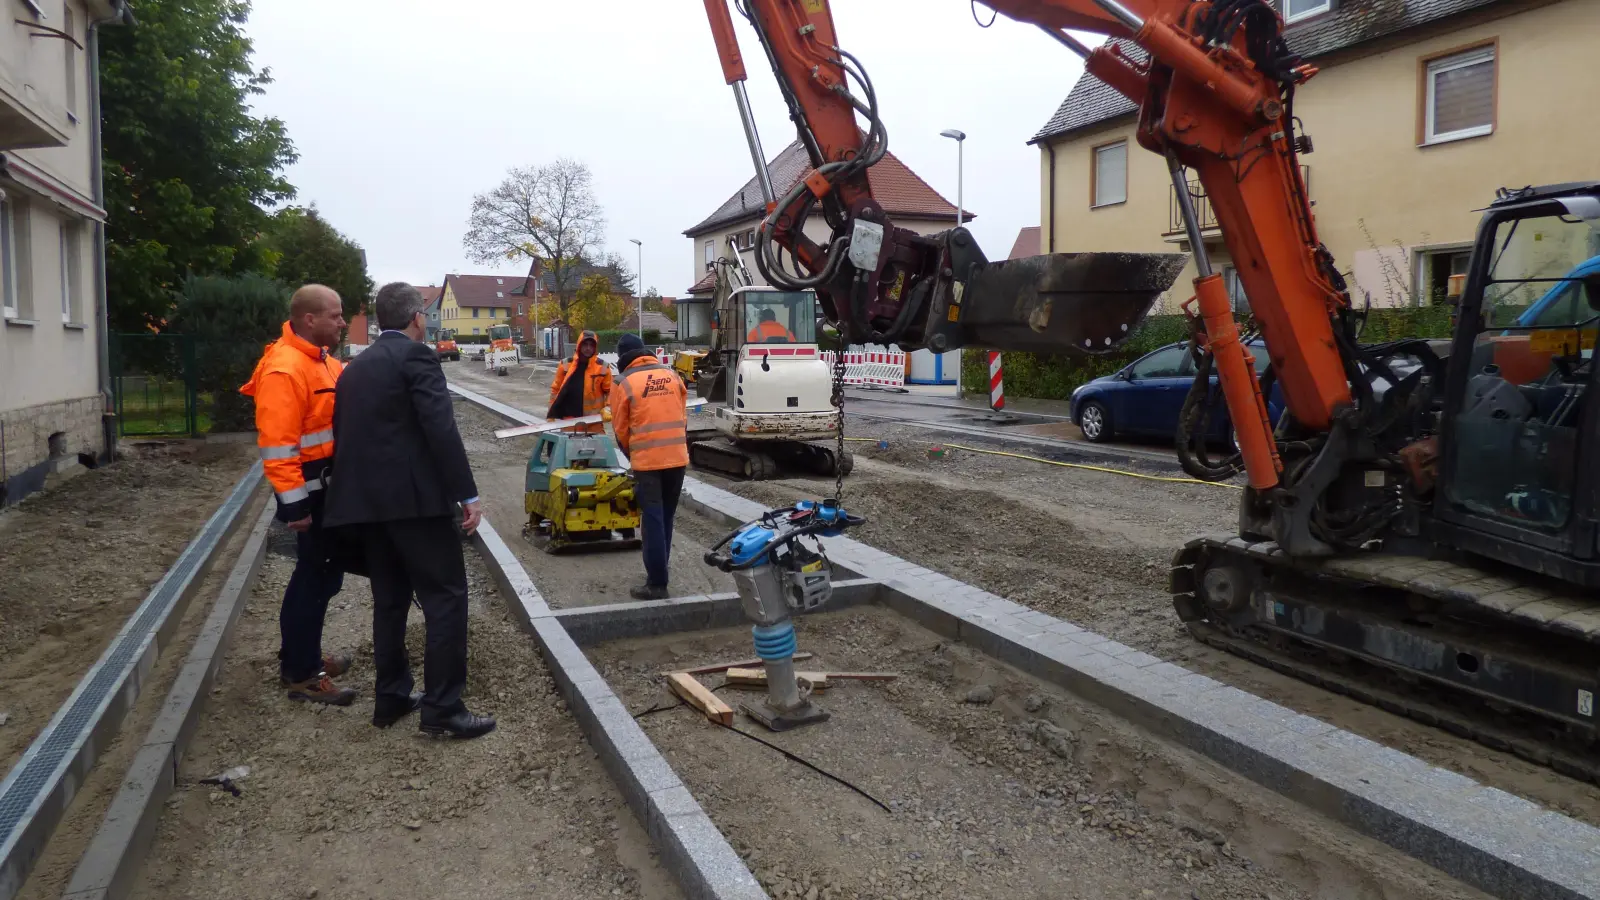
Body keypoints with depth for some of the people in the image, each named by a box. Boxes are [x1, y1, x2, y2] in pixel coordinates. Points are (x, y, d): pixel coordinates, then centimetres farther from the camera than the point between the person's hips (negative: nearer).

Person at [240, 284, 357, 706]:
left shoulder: (320, 361, 11)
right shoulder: (285, 370, -21)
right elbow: (277, 444, -25)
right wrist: (294, 502, -25)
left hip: (329, 484, 10)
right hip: (309, 488, -10)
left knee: (321, 572, 18)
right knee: (316, 575, -3)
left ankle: (304, 656, 32)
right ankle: (301, 673, 8)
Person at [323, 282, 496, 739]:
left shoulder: (354, 367, 18)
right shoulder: (416, 356, -6)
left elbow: (343, 432, 19)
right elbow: (441, 428, -16)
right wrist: (467, 494, -16)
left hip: (364, 499, 8)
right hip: (413, 497, -8)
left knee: (390, 598, 16)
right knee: (446, 596, -4)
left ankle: (392, 697, 22)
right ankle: (442, 706, -5)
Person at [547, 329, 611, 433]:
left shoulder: (603, 367, -1)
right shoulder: (565, 364, 2)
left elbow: (610, 391, 5)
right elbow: (555, 389, 8)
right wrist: (552, 414, 4)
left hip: (594, 423, -1)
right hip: (569, 421, 1)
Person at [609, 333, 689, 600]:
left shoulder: (625, 383, -5)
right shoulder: (672, 375, 7)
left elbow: (620, 429, 2)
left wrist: (632, 455, 18)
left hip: (647, 459, -5)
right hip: (677, 457, 5)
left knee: (653, 520, -1)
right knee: (666, 517, 17)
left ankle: (657, 584, 0)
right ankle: (658, 572, 30)